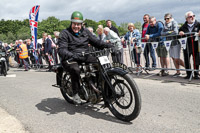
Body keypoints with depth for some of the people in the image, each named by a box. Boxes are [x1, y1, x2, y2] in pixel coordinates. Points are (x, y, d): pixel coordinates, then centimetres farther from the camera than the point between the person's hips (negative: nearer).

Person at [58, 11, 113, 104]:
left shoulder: (85, 32, 14)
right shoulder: (65, 33, -2)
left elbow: (96, 42, 12)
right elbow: (61, 50, -14)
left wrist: (109, 46, -6)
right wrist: (72, 55, -35)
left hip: (85, 57, 5)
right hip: (70, 58, -5)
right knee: (75, 69, -37)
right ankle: (75, 94, -18)